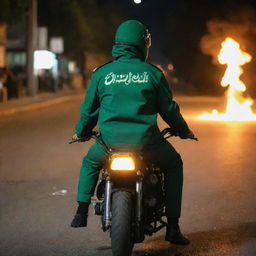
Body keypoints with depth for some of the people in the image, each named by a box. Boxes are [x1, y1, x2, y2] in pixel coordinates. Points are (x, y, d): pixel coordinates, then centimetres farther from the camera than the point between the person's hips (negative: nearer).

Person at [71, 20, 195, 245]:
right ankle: (173, 228, 17)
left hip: (110, 140, 2)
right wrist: (184, 131, 24)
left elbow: (89, 109, 14)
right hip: (146, 140, -1)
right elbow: (168, 108, 6)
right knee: (174, 165, 24)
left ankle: (82, 212, 22)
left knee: (90, 163, 33)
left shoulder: (102, 73, 6)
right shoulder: (153, 73, 1)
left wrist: (80, 132, 33)